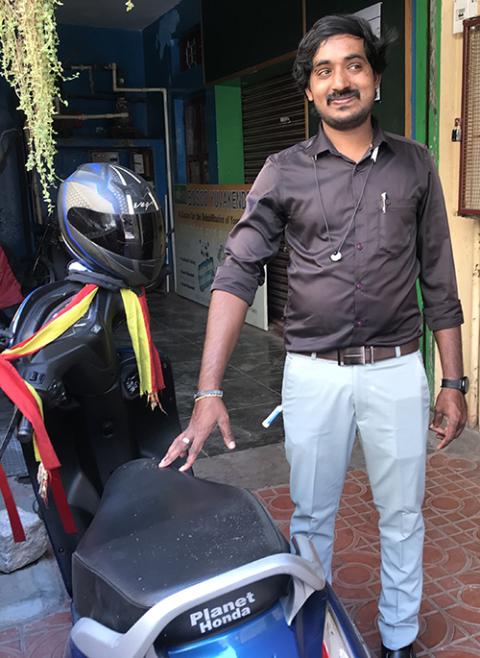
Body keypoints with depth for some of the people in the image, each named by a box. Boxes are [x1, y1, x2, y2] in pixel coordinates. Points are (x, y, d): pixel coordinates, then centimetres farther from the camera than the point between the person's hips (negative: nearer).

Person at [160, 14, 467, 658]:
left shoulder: (414, 165, 4)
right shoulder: (283, 173, -1)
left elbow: (439, 281, 6)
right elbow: (238, 273, -10)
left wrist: (454, 381, 3)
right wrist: (209, 390, -20)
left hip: (396, 369, 1)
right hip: (313, 374, 0)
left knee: (402, 517, 14)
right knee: (310, 517, 14)